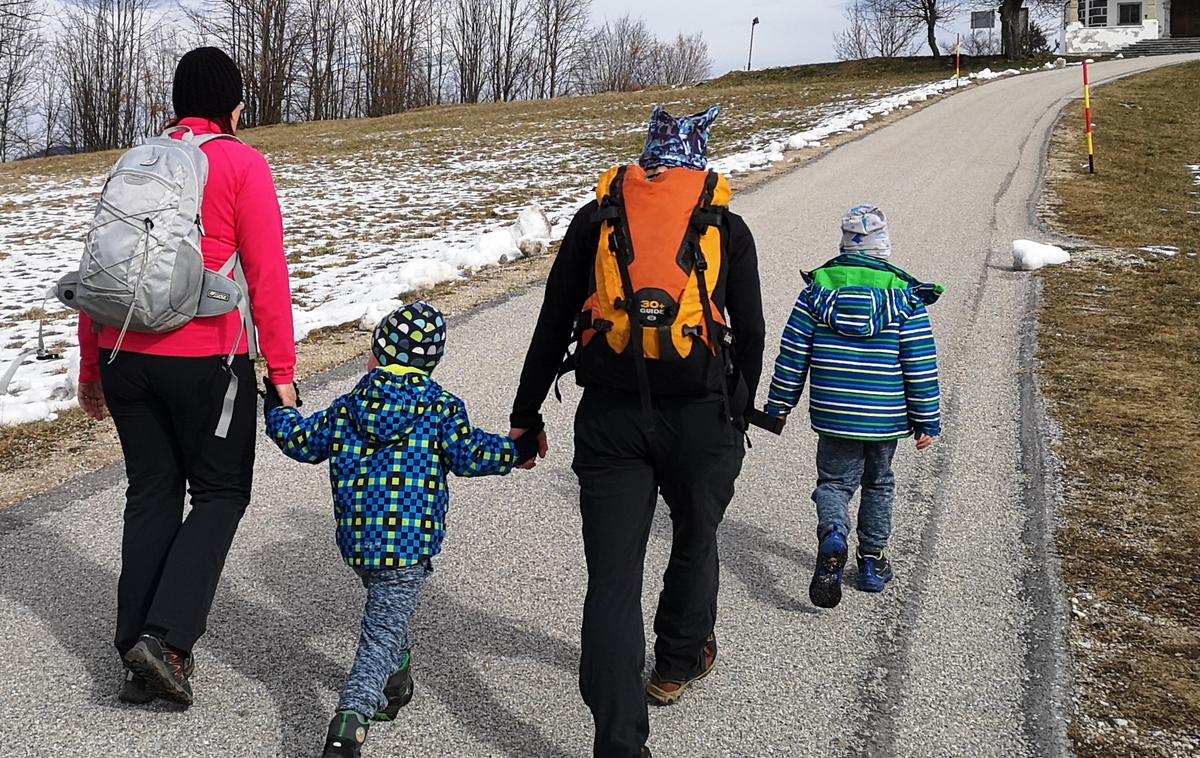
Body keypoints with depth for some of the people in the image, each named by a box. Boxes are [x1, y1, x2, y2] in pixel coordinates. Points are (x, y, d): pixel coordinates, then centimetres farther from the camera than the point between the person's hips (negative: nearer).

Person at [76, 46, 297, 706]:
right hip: (206, 361, -5)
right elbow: (267, 274, -10)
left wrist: (91, 367, 20)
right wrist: (281, 369, -6)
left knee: (152, 494, 14)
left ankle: (136, 656, 16)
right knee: (220, 494, 9)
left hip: (125, 357, 5)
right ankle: (167, 637, -6)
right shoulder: (241, 164, -3)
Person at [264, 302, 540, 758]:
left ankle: (395, 684, 43)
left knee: (386, 613, 31)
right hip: (409, 543, -4)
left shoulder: (347, 408, 8)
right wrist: (519, 449, 8)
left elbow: (303, 442, 16)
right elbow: (469, 454, -6)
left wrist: (277, 410, 35)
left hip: (356, 539, 4)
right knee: (383, 634, -4)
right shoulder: (442, 408, -2)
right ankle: (351, 719, -20)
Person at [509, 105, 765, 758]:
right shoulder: (726, 225, 7)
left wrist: (526, 415, 15)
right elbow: (749, 336, 9)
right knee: (694, 543, 26)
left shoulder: (596, 218, 9)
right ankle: (679, 661, 46)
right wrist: (736, 417, 21)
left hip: (609, 418, 0)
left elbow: (553, 324, 9)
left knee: (612, 576, 3)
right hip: (700, 416, 0)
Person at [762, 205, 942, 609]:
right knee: (879, 485, 20)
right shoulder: (904, 295, -7)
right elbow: (921, 366, -6)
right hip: (885, 417, 0)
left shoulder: (819, 287, -4)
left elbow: (792, 353, -1)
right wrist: (927, 421, 2)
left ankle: (832, 537, -20)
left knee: (834, 481, 10)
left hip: (832, 415, 0)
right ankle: (873, 561, 27)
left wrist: (779, 404, 8)